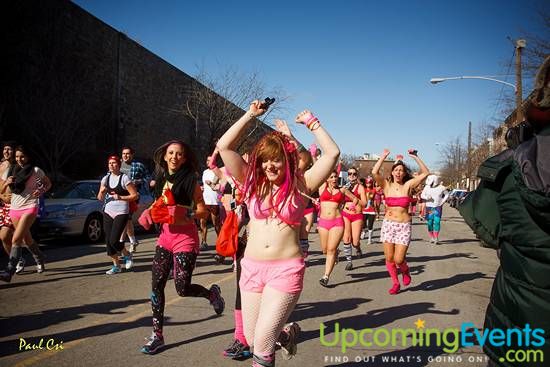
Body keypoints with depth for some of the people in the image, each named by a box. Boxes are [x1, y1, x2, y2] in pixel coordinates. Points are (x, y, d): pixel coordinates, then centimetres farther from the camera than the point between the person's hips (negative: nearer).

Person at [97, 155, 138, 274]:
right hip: (108, 212, 6)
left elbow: (135, 196, -10)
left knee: (114, 240, -13)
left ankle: (127, 255, 16)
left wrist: (120, 197, -17)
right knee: (108, 241, 6)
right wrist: (102, 192, -9)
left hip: (121, 212, -6)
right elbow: (100, 198, 12)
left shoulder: (124, 178, -8)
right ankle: (116, 266, 20)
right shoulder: (106, 178, 9)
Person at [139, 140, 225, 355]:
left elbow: (203, 212, -10)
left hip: (185, 237, -6)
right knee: (156, 286, 3)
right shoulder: (162, 180, 9)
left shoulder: (190, 181, -9)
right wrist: (150, 213, 3)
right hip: (165, 236, 6)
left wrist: (184, 211, -27)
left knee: (182, 288, -6)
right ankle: (157, 335, 16)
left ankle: (212, 293, 26)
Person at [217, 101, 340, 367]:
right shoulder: (252, 182, 5)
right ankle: (286, 333, 44)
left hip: (286, 269, -4)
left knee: (262, 344, -8)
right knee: (251, 339, 16)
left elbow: (332, 153, -8)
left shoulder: (300, 185, 0)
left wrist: (311, 122, 1)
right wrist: (251, 115, 2)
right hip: (251, 267, 4)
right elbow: (223, 146, -1)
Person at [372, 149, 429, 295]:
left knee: (398, 260, -8)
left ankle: (405, 270, 27)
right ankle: (395, 283, 26)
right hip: (388, 224, 2)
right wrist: (383, 156, -8)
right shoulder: (387, 185, 1)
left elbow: (425, 173, -9)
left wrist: (415, 157, -9)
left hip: (404, 225, -2)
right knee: (389, 258, 5)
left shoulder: (408, 185, 0)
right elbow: (374, 172, -14)